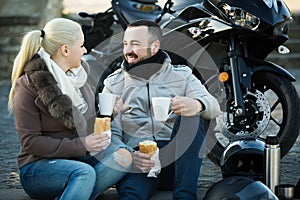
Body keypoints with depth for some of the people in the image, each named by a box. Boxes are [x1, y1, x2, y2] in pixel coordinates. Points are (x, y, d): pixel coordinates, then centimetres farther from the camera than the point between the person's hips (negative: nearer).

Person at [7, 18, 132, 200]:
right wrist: (81, 145, -19)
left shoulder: (80, 73, 11)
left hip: (80, 160, 7)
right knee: (84, 172, -37)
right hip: (38, 167, -7)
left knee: (122, 155, -22)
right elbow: (30, 142, -14)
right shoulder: (28, 86, -10)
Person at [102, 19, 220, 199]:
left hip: (175, 160, 4)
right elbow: (110, 132, 5)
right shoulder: (114, 83, 16)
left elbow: (214, 107, -2)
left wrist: (197, 105, -28)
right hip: (137, 162, -4)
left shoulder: (181, 75, 15)